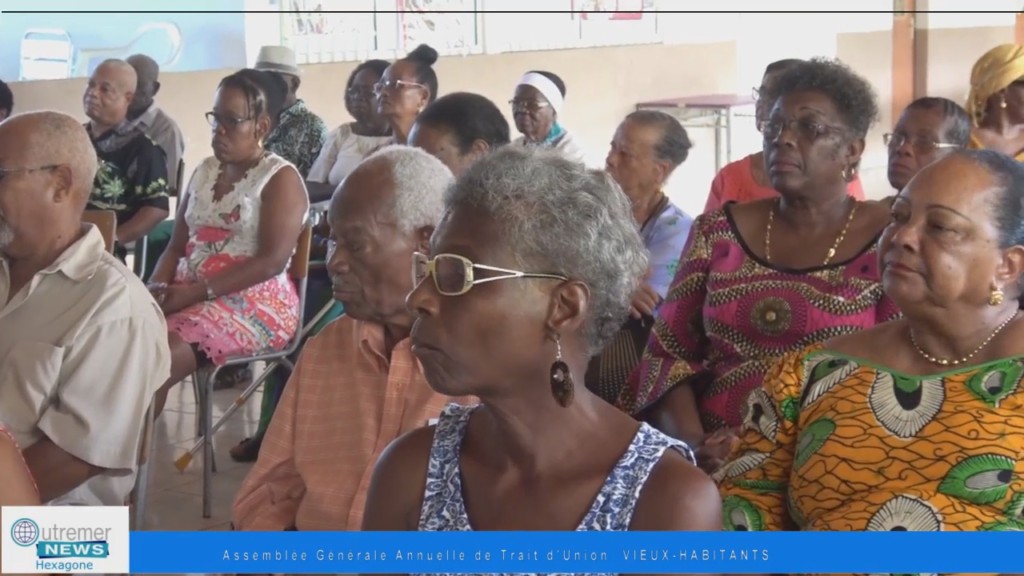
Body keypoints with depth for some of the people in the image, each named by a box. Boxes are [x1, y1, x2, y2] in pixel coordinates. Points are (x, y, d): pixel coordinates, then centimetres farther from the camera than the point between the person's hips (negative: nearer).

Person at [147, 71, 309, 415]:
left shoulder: (280, 178, -4)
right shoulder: (205, 171, 17)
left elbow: (272, 260, -15)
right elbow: (177, 246, 15)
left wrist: (198, 292, -19)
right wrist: (156, 287, -7)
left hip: (255, 302, -6)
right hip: (189, 294, 7)